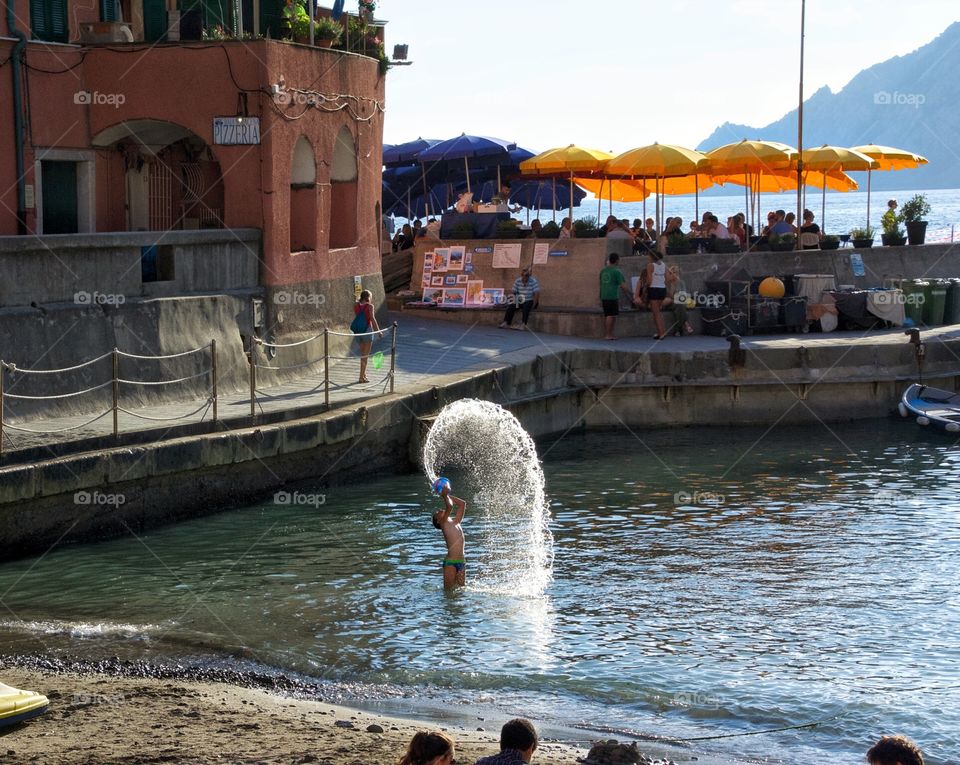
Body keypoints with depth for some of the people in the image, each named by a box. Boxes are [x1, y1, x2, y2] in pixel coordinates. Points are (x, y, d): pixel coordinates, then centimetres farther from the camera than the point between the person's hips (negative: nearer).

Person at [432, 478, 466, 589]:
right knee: (449, 590, -3)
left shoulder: (455, 522, 18)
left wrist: (447, 495, 20)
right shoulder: (444, 523, -1)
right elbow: (449, 507, -16)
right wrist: (445, 495, 1)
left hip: (461, 562, 6)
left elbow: (462, 504, 23)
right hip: (450, 562, -6)